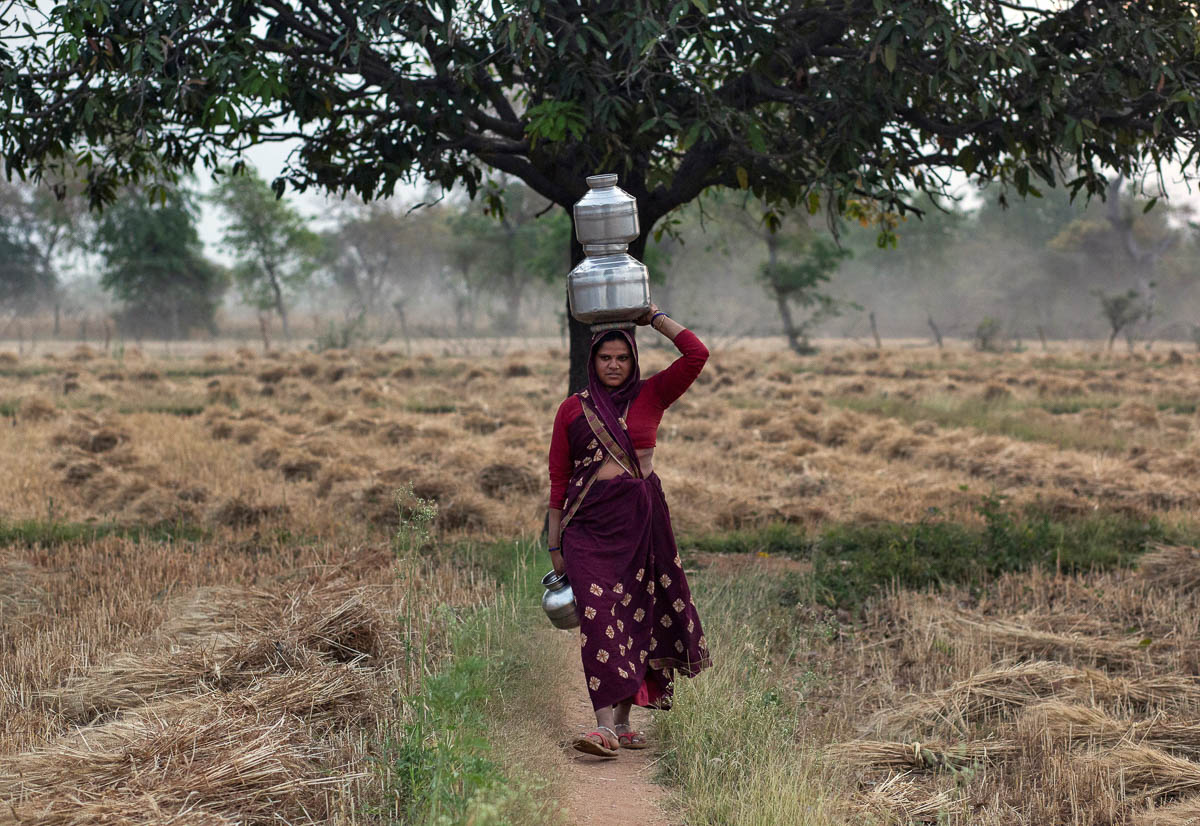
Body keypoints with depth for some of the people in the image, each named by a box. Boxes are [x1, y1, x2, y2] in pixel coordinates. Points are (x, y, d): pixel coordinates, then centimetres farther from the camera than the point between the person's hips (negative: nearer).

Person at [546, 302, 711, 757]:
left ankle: (624, 722, 13)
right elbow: (559, 479, 8)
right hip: (589, 523, -1)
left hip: (641, 520, 1)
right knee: (598, 617, -13)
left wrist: (653, 316, 1)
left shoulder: (650, 396, 7)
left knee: (637, 617, 4)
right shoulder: (573, 409, 6)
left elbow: (696, 354, -5)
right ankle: (604, 725, -19)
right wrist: (555, 544, 6)